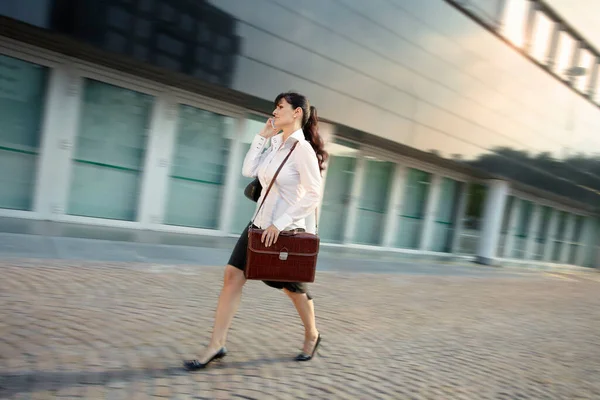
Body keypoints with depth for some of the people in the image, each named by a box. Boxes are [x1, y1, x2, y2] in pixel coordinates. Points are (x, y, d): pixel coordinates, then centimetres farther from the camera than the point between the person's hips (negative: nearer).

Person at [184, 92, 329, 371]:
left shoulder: (302, 148, -15)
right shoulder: (276, 144, 9)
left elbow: (313, 195, -19)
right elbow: (248, 171, 7)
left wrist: (280, 224, -21)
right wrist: (262, 136, 3)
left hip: (285, 230, -7)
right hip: (260, 224, 7)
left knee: (292, 287, 11)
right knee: (232, 275, -1)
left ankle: (312, 335, 38)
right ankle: (216, 345, 8)